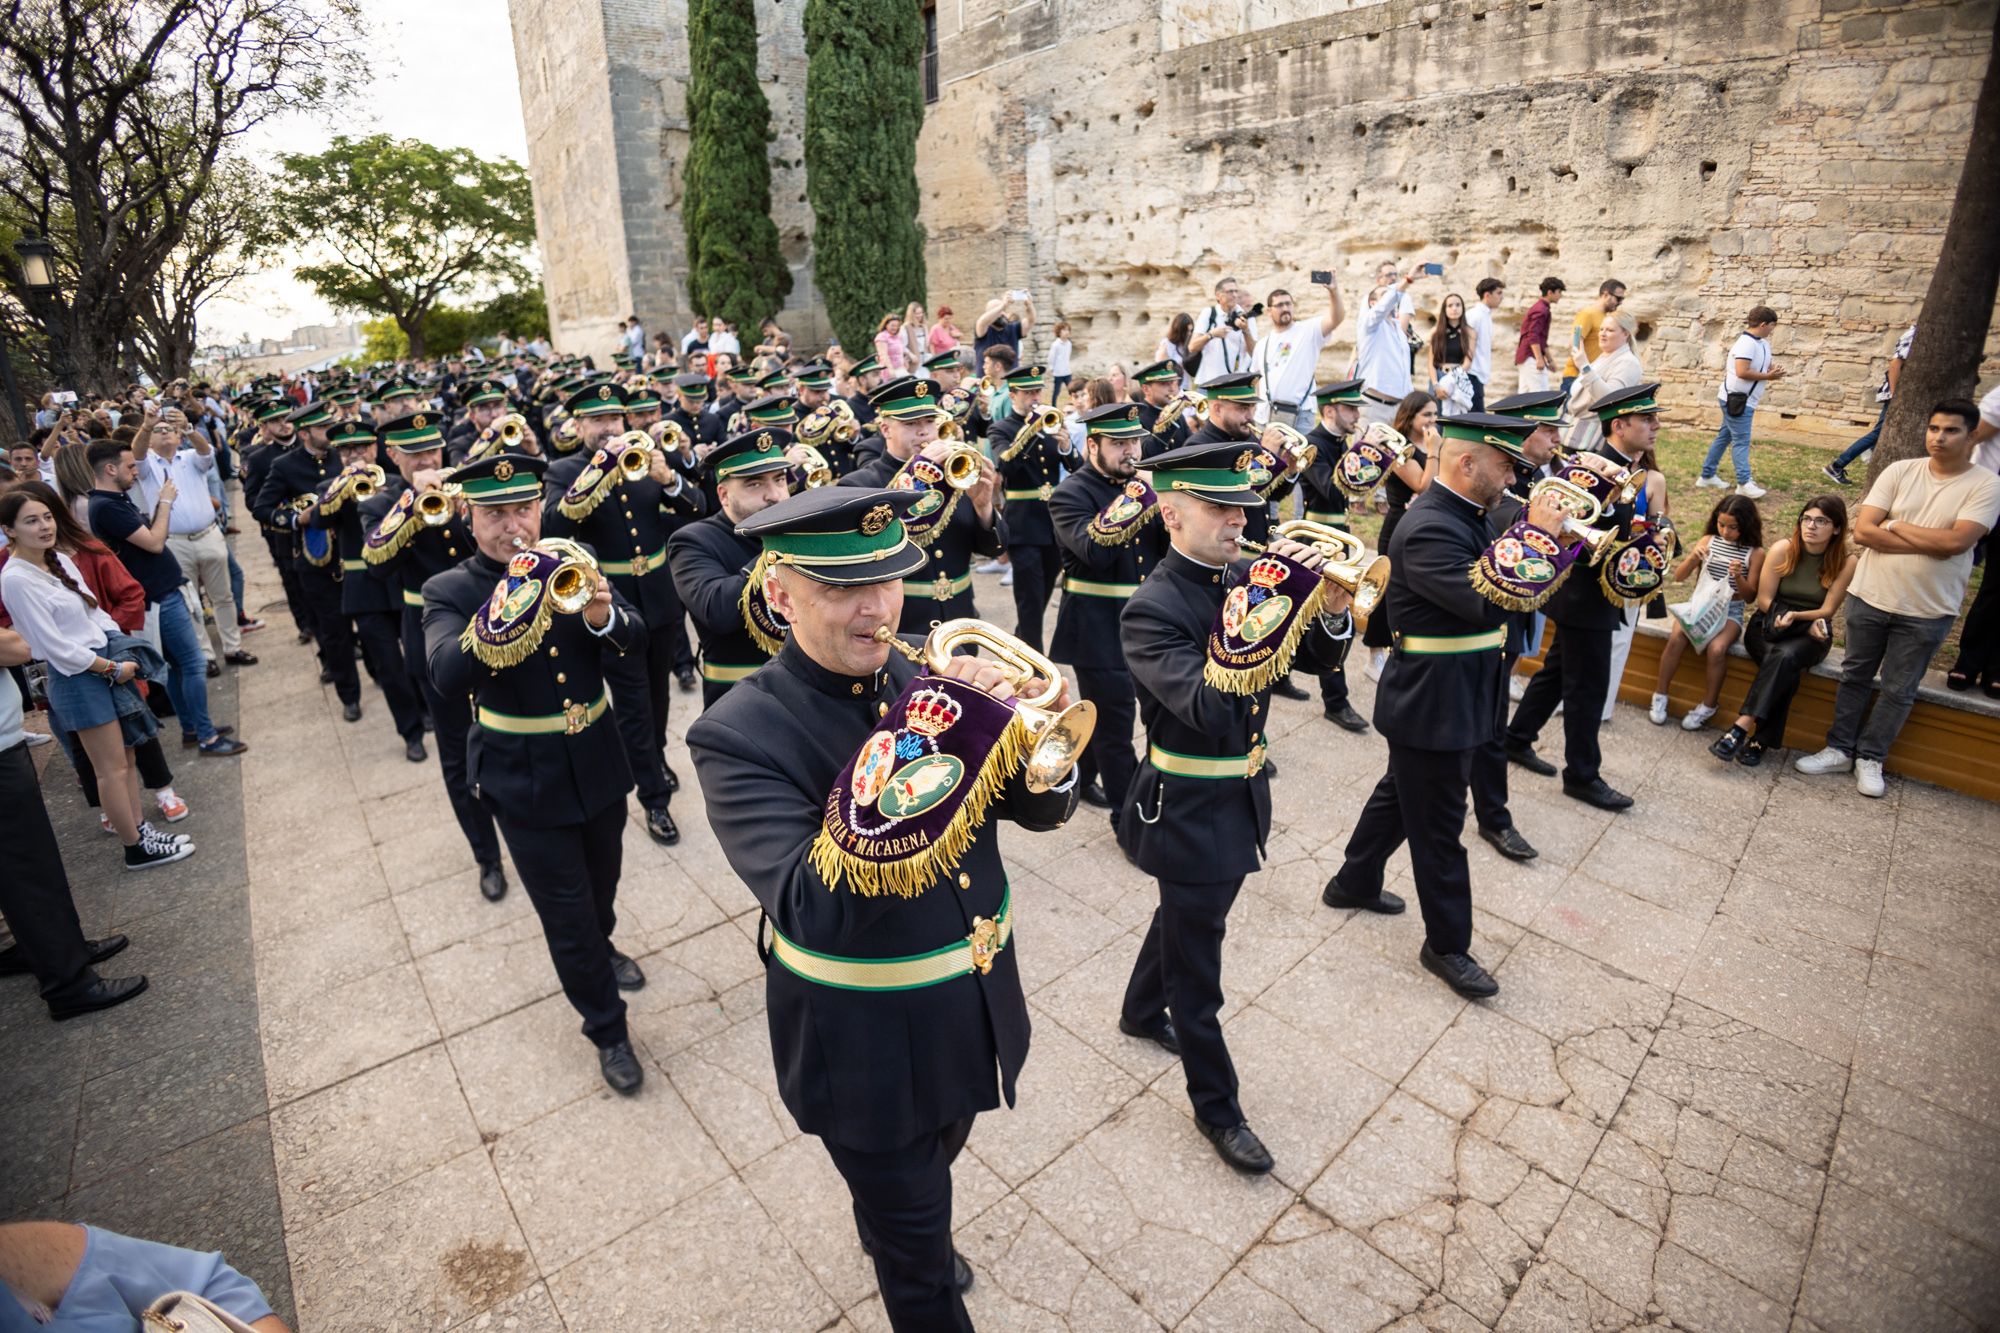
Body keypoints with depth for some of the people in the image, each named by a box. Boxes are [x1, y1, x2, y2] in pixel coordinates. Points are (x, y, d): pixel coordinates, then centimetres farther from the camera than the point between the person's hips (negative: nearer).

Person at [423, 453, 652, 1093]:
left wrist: (603, 614, -33)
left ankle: (601, 948, 55)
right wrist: (502, 612, -43)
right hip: (524, 778, -3)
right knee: (565, 913, 5)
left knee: (602, 882, 24)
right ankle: (607, 1028, 26)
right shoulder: (450, 591, -9)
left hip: (597, 762, 3)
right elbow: (445, 673, -27)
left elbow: (634, 637, -11)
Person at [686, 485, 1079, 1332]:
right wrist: (917, 754, -44)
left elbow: (1039, 809, -6)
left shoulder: (928, 680, -10)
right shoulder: (739, 736, -23)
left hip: (974, 1013, 5)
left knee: (929, 1166, 35)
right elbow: (812, 911, -35)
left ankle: (893, 1233, 67)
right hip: (869, 1050, -5)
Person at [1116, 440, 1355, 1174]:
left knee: (1184, 915, 29)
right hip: (1190, 813, -7)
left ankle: (1141, 1012, 55)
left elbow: (1317, 656, 1)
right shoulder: (1151, 610, -22)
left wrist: (1330, 606, -21)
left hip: (1239, 799, 8)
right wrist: (1271, 606, -38)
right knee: (1196, 974, 10)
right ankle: (1216, 1107, 32)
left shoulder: (1244, 578, -2)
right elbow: (1209, 709, -34)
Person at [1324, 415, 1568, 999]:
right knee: (1438, 826, 5)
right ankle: (1447, 944, 22)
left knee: (1400, 793, 24)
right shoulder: (1429, 528, -25)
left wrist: (1543, 535, -1)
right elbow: (1491, 603, -32)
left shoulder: (1464, 515, 6)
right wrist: (1537, 537, -23)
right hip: (1433, 704, -10)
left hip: (1447, 699, 10)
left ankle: (1354, 884, 43)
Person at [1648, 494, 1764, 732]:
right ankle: (1660, 695, -12)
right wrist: (1692, 557, -17)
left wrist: (1738, 577, -23)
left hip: (1730, 611, -2)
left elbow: (1750, 594, -3)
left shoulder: (1755, 553, -2)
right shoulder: (1708, 540, 4)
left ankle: (1708, 706, -10)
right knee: (1676, 638, -28)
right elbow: (1678, 576, 3)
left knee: (1716, 649, -30)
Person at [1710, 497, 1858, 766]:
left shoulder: (1847, 562, -5)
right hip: (1768, 626, 1)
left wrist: (1795, 616, -25)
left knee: (1786, 657, -35)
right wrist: (1808, 622, -12)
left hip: (1811, 635, 0)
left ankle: (1743, 726, -38)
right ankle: (1762, 739, -29)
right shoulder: (1783, 549, -5)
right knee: (1787, 670, -31)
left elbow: (1827, 610, -5)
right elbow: (1764, 600, -4)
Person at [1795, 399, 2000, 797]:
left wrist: (1895, 526, -11)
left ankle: (1870, 758, 21)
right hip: (1869, 597, 2)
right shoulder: (1900, 471, -3)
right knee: (1854, 677, 12)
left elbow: (1955, 542, -20)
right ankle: (1839, 749, 24)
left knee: (1899, 690, 9)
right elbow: (1862, 531, -10)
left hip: (1927, 612, -2)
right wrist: (1928, 542, -16)